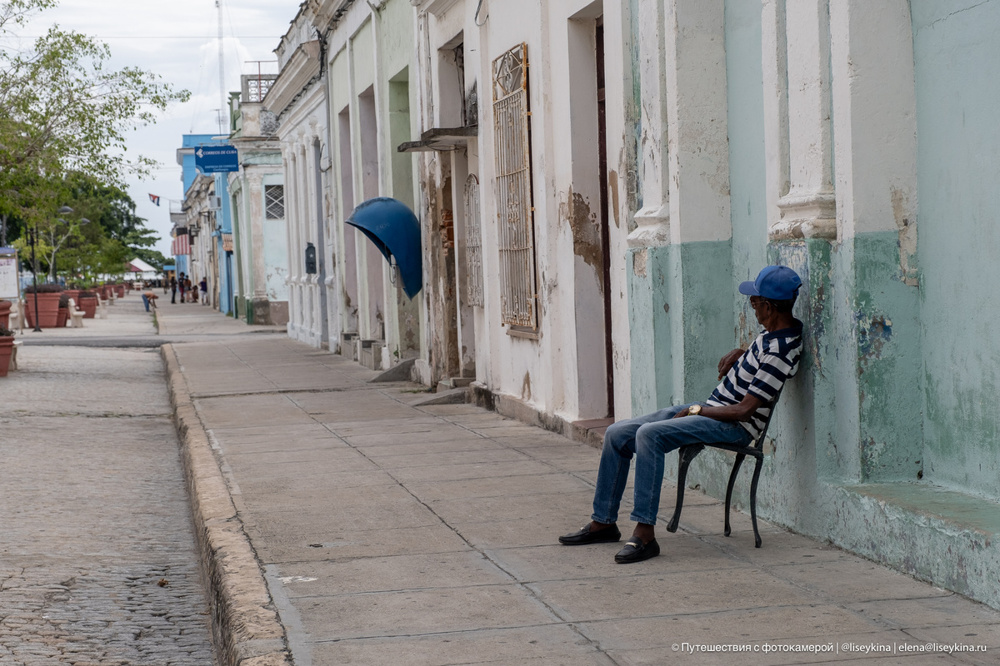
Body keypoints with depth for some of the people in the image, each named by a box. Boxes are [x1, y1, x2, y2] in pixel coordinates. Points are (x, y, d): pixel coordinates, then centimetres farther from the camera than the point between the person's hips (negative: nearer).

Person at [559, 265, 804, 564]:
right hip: (711, 409, 10)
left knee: (649, 434, -33)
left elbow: (744, 410, -22)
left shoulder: (780, 351, -22)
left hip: (735, 426, -10)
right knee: (617, 434, 4)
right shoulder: (775, 330, 7)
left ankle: (645, 534, -32)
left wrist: (696, 410, -12)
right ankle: (603, 522, 13)